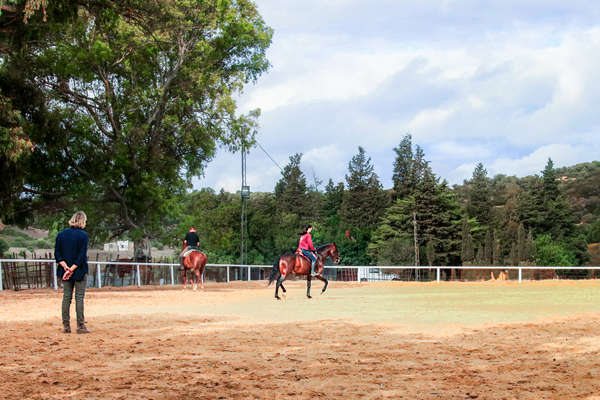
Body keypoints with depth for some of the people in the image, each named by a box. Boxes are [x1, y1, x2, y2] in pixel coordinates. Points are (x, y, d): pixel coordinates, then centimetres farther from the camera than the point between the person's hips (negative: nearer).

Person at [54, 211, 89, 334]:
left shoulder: (61, 234, 5)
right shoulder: (83, 235, -8)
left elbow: (57, 254, 1)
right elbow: (82, 255, -14)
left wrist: (66, 267, -6)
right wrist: (71, 269, -12)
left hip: (65, 272, 4)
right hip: (80, 271, -4)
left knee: (66, 297, 8)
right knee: (79, 298, 0)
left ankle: (66, 326, 9)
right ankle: (80, 326, 0)